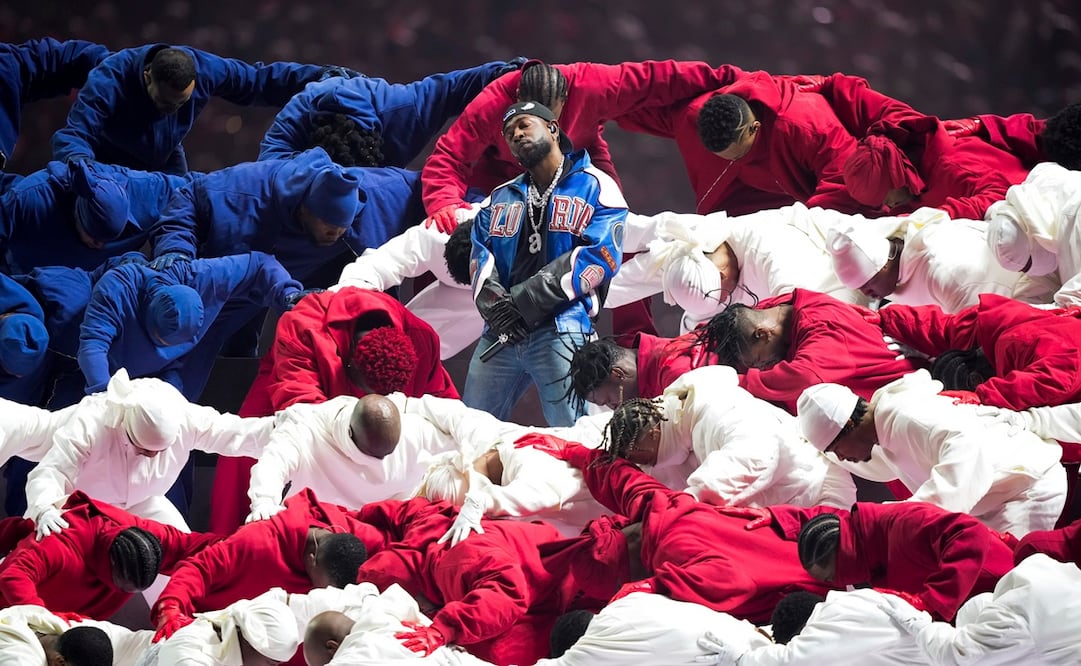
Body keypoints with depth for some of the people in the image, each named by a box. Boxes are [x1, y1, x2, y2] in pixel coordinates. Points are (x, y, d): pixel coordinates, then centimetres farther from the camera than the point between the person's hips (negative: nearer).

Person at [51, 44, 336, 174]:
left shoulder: (204, 68, -27)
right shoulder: (107, 82, -39)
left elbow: (259, 80, -14)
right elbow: (73, 134, -45)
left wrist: (319, 77, -23)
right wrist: (78, 159, -71)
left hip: (166, 163, 4)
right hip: (111, 167, -4)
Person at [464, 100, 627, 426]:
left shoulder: (594, 187, 4)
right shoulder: (501, 198, 25)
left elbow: (600, 256, -9)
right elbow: (481, 256, 13)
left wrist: (524, 302, -13)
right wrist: (495, 304, -10)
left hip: (561, 329, -6)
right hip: (499, 332, 6)